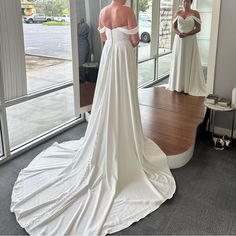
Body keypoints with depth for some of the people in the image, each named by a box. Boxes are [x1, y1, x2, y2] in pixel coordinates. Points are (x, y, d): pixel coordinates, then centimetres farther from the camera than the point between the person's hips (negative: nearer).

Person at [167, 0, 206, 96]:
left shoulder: (195, 13, -2)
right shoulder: (178, 13, 7)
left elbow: (198, 28, -6)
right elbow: (174, 27, 8)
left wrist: (186, 34, -17)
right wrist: (178, 33, -14)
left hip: (190, 41, -3)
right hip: (179, 40, 3)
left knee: (189, 62, -1)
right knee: (178, 62, 6)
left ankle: (189, 86, 5)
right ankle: (178, 84, 15)